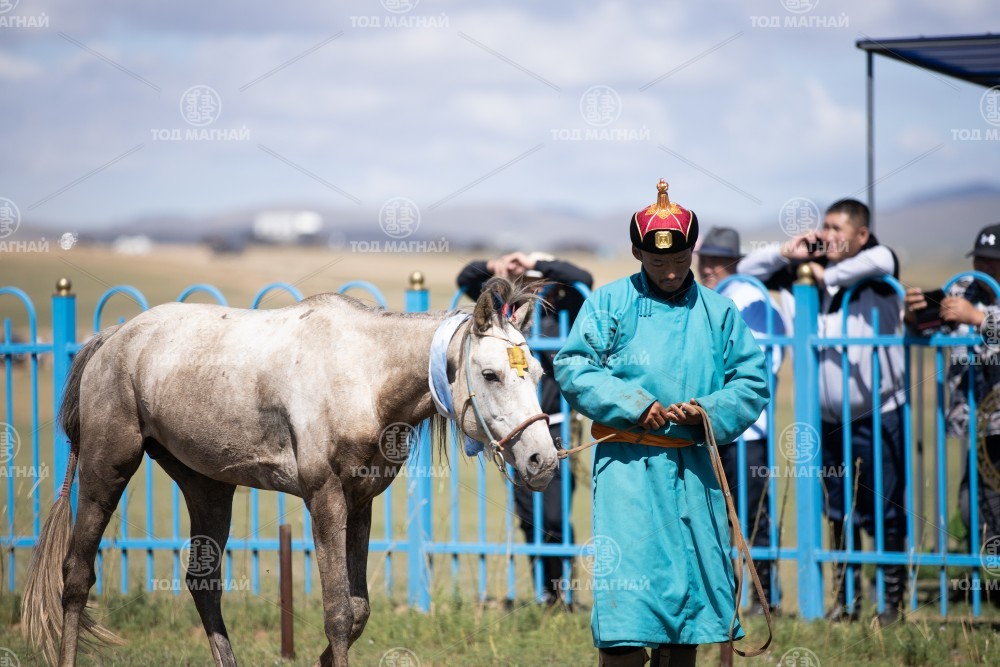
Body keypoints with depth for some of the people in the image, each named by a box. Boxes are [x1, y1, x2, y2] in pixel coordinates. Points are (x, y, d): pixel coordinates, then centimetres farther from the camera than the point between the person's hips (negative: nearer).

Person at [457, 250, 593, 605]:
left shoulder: (562, 312, 0)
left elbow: (582, 279, -17)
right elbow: (466, 280, 16)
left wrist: (536, 264, -15)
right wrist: (492, 267, -5)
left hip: (556, 428, -5)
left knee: (554, 517, -9)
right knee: (528, 518, 6)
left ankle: (562, 591, 1)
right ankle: (545, 589, 14)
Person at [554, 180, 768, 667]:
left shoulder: (718, 312, 10)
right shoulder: (609, 304, 4)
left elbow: (752, 382, 8)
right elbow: (572, 369, -3)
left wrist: (711, 411, -12)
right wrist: (633, 405, -15)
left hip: (694, 469, 3)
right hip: (627, 466, -3)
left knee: (692, 574, 7)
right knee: (624, 591, -9)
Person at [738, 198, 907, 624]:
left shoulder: (871, 271, -8)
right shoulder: (806, 273, 5)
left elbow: (882, 261, -33)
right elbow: (747, 270, 12)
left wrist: (828, 276, -22)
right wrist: (787, 253, -4)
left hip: (878, 417, -5)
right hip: (828, 421, 5)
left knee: (885, 513, -2)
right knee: (839, 514, 13)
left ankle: (893, 600, 8)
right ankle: (846, 601, 22)